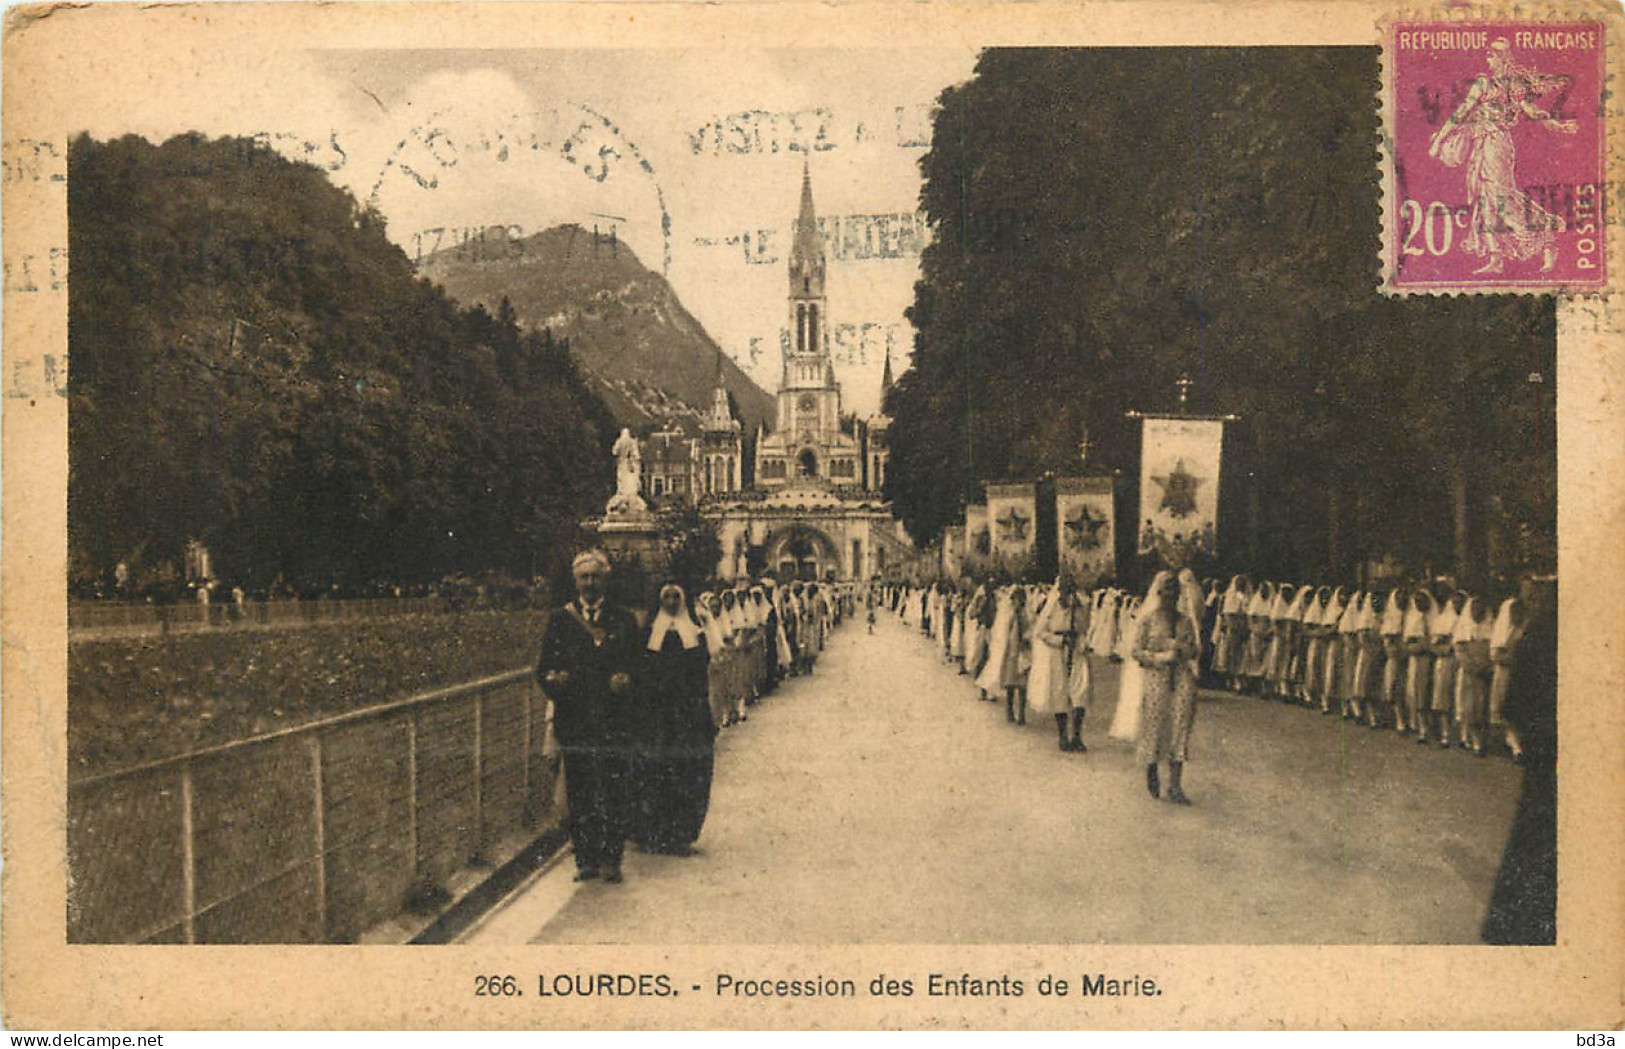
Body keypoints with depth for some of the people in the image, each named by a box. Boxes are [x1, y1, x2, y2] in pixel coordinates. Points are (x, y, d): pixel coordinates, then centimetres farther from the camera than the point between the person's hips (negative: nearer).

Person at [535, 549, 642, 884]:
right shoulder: (559, 620, 9)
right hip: (574, 719, 0)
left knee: (616, 791, -1)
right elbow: (544, 668, 8)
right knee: (579, 793, 3)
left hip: (615, 720, 0)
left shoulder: (624, 620, 9)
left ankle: (611, 858, 8)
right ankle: (586, 859, 12)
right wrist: (553, 680, -14)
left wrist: (626, 680, -13)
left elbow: (637, 665, 8)